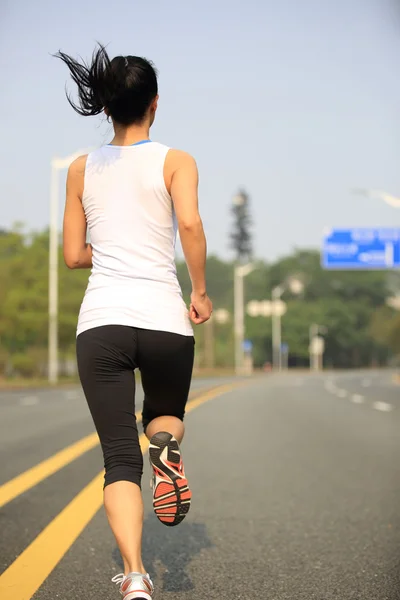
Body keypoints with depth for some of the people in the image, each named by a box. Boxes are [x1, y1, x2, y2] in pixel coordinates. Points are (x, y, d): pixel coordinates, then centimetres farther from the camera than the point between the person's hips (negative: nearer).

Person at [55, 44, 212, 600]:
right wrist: (201, 292, -3)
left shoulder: (82, 169, 13)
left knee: (120, 458, 2)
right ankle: (166, 448, -7)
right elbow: (190, 224, -14)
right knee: (166, 413, 28)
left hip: (101, 322, 1)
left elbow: (74, 255, 14)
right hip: (165, 319, -1)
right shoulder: (174, 161, 4)